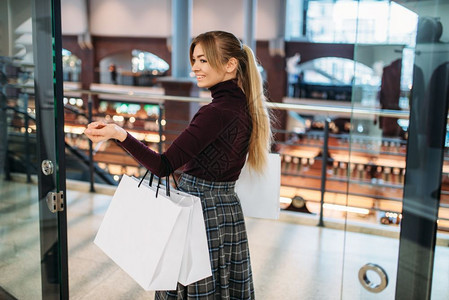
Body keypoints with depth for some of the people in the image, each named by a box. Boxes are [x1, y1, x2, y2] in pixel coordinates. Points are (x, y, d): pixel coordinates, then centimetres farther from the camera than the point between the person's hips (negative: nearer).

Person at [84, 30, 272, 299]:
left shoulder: (217, 112, -23)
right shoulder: (244, 106, 5)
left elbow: (164, 165, -29)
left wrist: (120, 134, -38)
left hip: (202, 214, -9)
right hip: (229, 210, 9)